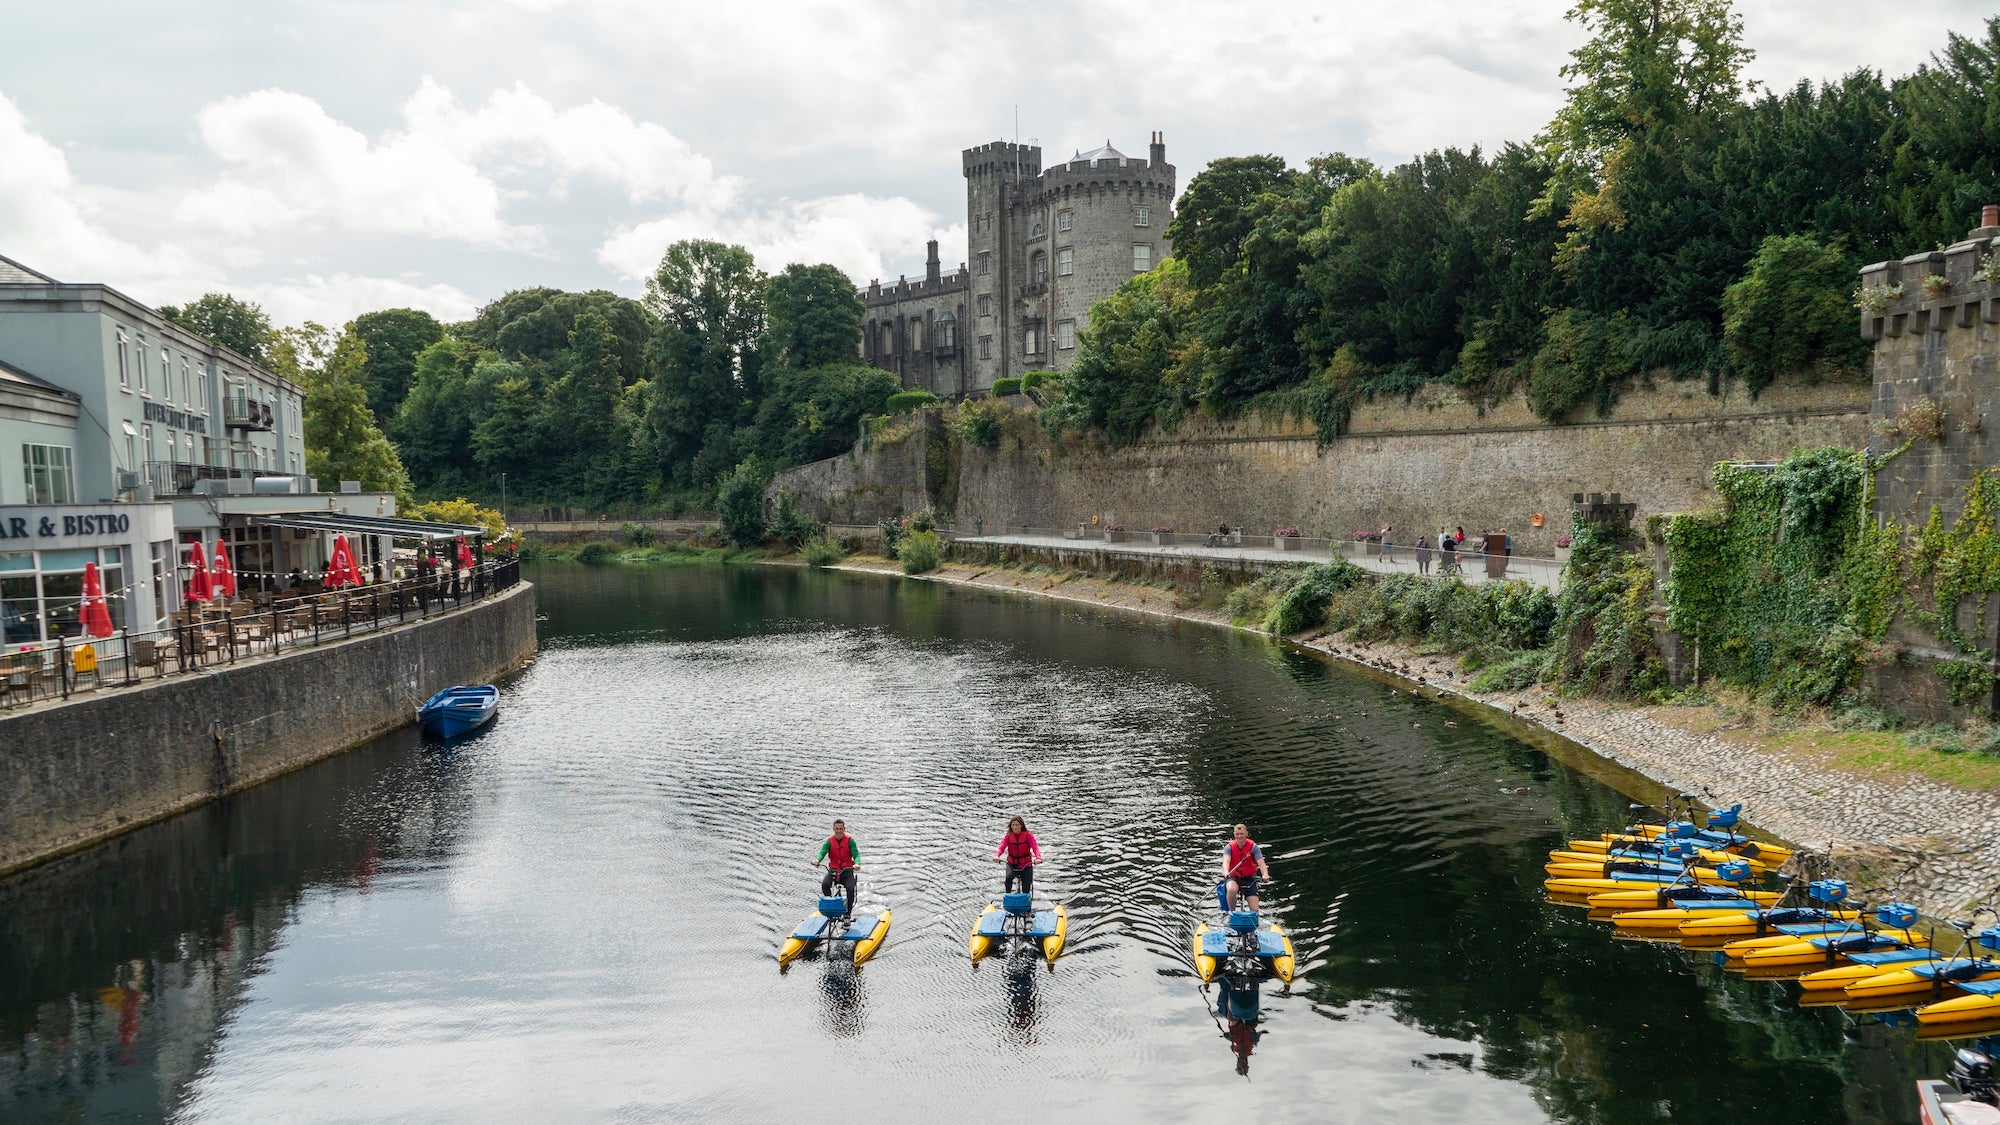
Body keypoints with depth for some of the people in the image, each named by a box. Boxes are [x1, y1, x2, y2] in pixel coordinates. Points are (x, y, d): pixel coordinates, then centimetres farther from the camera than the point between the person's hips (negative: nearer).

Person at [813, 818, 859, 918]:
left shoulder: (850, 840, 0)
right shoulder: (829, 841, 3)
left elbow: (856, 854, -11)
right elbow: (823, 852, -12)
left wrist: (857, 864, -35)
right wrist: (817, 860, -36)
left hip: (847, 870, -1)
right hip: (833, 870, 1)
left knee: (850, 889, -28)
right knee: (825, 884, -29)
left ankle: (848, 913, -13)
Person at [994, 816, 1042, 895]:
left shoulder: (1028, 835, -11)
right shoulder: (1008, 836, -5)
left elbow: (1035, 847, -22)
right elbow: (1001, 847, -17)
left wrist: (1038, 857, -42)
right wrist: (997, 856, -40)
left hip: (1026, 865, -1)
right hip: (1012, 864, 1)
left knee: (1026, 889, -2)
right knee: (1009, 878, -30)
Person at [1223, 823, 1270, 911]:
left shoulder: (1253, 847, -5)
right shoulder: (1229, 847, -5)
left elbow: (1260, 862, -18)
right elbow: (1226, 860, -23)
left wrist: (1265, 875, -39)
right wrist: (1226, 872, -46)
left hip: (1249, 878, 1)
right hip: (1234, 878, -1)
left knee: (1254, 910, -11)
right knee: (1232, 889, -37)